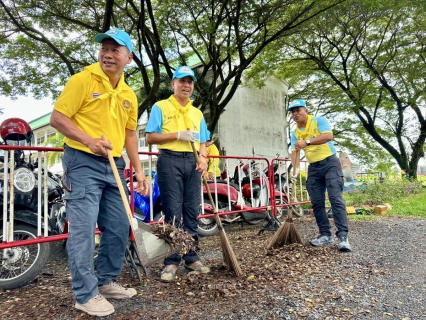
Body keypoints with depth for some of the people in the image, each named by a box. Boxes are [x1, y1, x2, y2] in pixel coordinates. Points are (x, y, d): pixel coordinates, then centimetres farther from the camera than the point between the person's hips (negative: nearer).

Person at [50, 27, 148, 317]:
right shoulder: (83, 80, -5)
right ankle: (86, 294, 13)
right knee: (83, 229, -4)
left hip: (114, 166, 7)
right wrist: (89, 140, -21)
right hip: (83, 163, -6)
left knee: (119, 227, 11)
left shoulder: (129, 95, 13)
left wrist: (139, 170, 12)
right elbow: (57, 118, -7)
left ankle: (106, 281, 30)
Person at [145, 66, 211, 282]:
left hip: (192, 162, 5)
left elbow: (202, 141, 17)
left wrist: (203, 158, -3)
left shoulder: (197, 113, 18)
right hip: (170, 160, -5)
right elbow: (150, 137, -4)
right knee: (173, 212, -5)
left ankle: (191, 258, 18)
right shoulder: (160, 107, 3)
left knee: (192, 211, 7)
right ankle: (171, 262, 6)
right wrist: (178, 135, -14)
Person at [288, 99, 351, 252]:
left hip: (330, 163, -6)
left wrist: (307, 142, -32)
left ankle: (343, 236, -13)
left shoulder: (319, 121, -5)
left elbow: (328, 136, -23)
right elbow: (294, 152, 0)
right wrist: (294, 168, -18)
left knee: (336, 199, -14)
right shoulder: (295, 133, 9)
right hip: (313, 168, 6)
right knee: (317, 203, 3)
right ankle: (326, 235, 10)